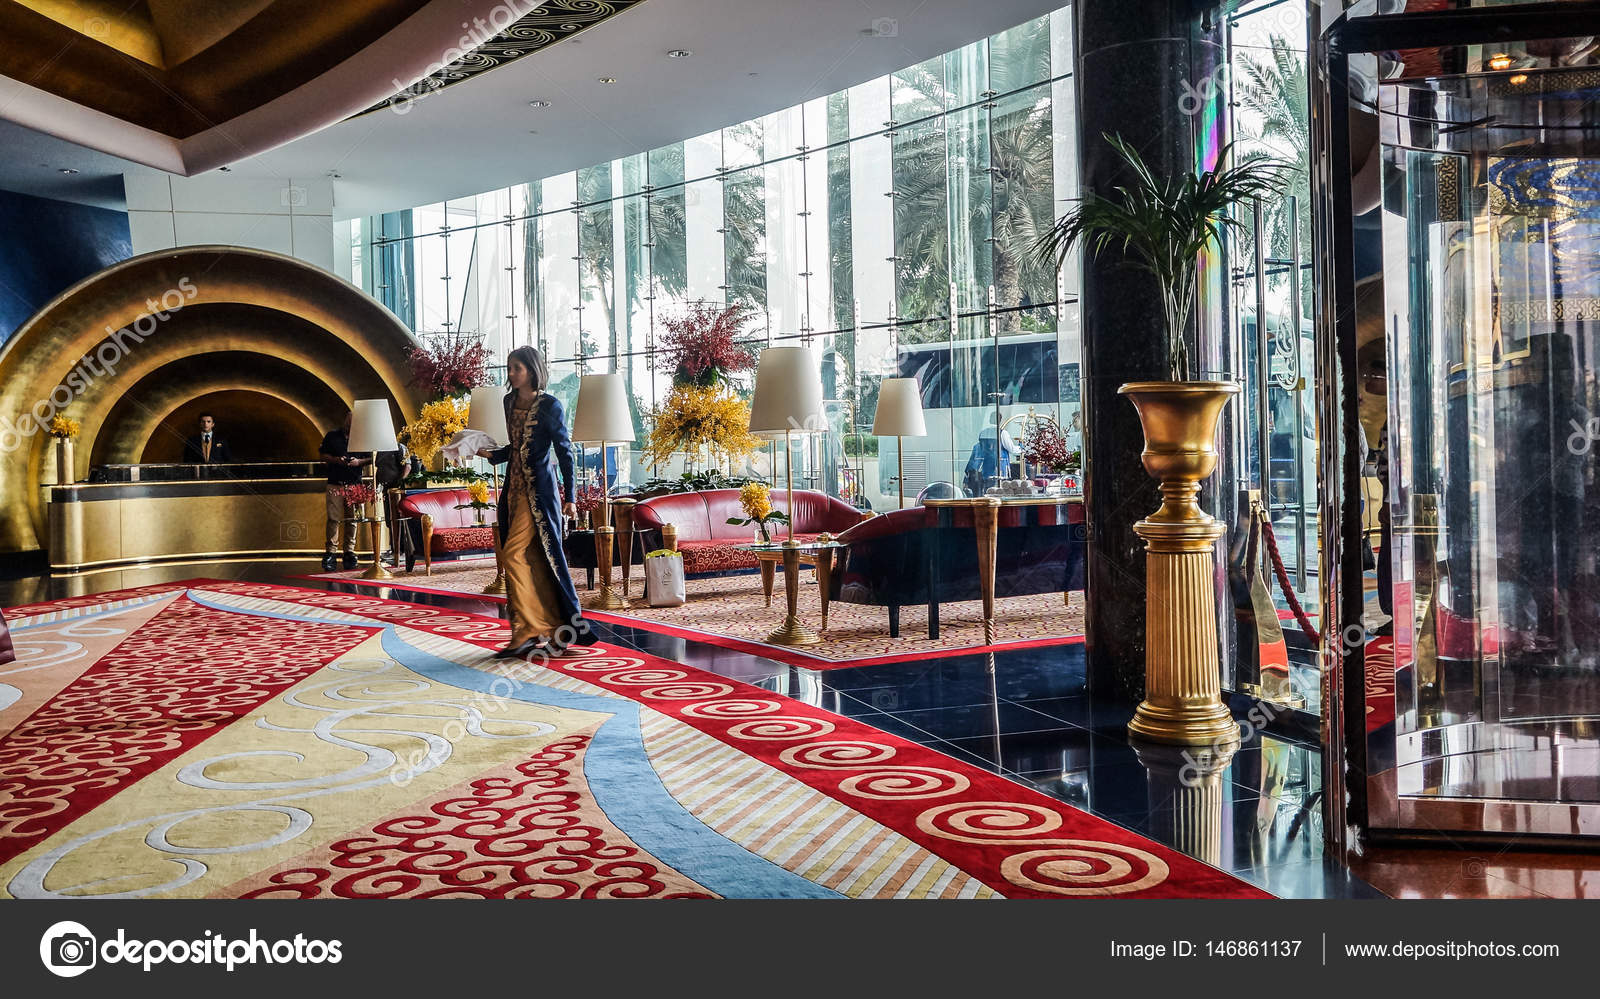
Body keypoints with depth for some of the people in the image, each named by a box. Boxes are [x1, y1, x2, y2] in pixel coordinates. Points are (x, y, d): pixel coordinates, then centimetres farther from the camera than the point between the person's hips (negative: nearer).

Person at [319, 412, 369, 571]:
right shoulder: (332, 436, 11)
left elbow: (370, 459, 14)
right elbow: (322, 456, 11)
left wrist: (359, 462, -6)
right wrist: (335, 459, -8)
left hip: (355, 484, 1)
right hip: (335, 484, -1)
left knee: (352, 519, 2)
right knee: (334, 519, -8)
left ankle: (350, 552, 8)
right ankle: (330, 553, -6)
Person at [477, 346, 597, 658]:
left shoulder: (549, 405, -8)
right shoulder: (510, 401, 13)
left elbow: (564, 451, -7)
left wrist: (569, 497, -10)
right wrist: (490, 454, 4)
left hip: (539, 489, -7)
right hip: (515, 488, 7)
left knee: (513, 554, -14)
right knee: (533, 562, 6)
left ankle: (527, 632, -8)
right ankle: (554, 632, 13)